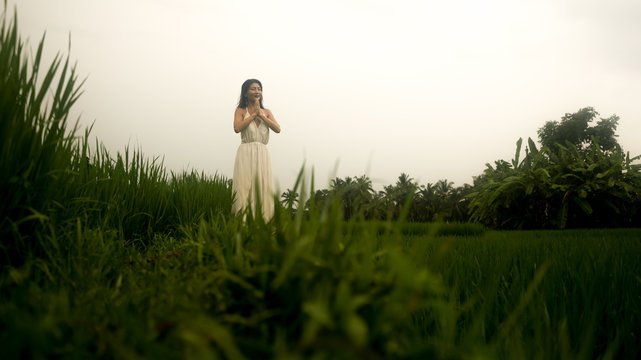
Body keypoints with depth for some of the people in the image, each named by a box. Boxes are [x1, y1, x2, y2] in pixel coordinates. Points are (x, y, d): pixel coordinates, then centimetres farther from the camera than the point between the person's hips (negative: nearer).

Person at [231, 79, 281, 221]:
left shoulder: (266, 112, 16)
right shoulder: (241, 110, 7)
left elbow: (278, 129, 1)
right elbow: (237, 128, -12)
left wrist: (261, 115, -5)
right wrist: (253, 114, -6)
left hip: (262, 154, 3)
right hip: (246, 153, -3)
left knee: (264, 188, -2)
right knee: (245, 187, -9)